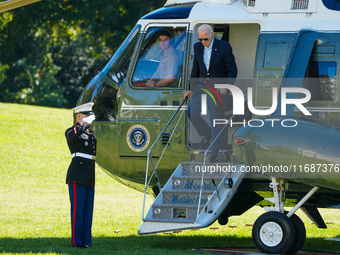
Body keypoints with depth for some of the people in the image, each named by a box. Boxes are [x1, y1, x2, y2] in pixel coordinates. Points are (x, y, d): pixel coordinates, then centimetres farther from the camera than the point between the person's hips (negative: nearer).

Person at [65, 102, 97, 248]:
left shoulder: (90, 133, 21)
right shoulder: (72, 131, -2)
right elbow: (72, 136, -27)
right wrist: (86, 123, -18)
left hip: (89, 179, 8)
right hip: (77, 176, -8)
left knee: (88, 210, 7)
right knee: (77, 209, -8)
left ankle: (86, 241, 11)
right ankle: (76, 242, -6)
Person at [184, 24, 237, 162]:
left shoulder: (224, 47, -12)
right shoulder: (198, 47, 3)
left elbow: (232, 70, -8)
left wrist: (226, 86, -20)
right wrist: (191, 89, 16)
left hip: (218, 87, -5)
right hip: (201, 84, 5)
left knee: (216, 119, -7)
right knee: (192, 112, -9)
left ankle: (214, 155, -5)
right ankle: (207, 134, 21)